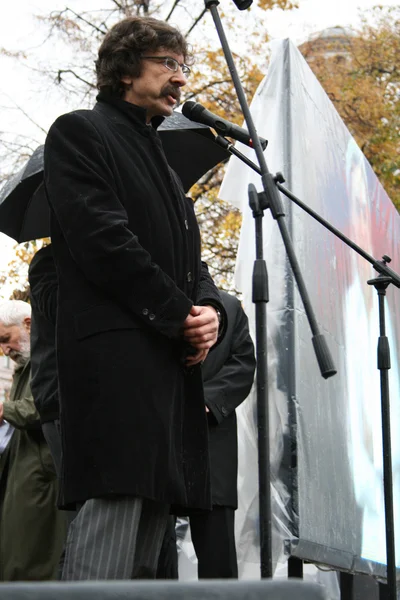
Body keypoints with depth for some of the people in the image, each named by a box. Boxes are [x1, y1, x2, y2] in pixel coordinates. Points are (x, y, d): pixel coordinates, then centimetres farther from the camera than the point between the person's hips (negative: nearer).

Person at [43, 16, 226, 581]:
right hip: (115, 363, -9)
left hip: (173, 365, 9)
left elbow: (191, 259, 23)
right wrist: (180, 316, -10)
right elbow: (103, 242, -11)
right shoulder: (80, 133, 3)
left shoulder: (160, 158, 29)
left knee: (145, 560, 6)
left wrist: (211, 311, 1)